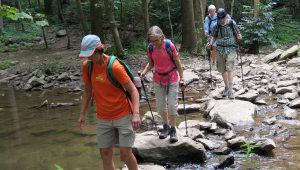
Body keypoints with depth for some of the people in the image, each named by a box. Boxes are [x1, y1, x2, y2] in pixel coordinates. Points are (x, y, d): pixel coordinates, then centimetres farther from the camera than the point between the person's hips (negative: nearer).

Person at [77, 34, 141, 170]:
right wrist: (82, 113, 11)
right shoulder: (86, 66, -3)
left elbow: (133, 90, -17)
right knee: (105, 153, 7)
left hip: (123, 115, -5)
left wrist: (136, 114, -28)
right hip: (103, 118, 5)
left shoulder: (115, 66, -19)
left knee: (125, 154, -6)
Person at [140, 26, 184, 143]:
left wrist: (182, 78, -8)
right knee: (160, 105, 9)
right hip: (158, 79, 4)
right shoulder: (150, 48, -9)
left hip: (172, 79, -4)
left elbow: (177, 63, -10)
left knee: (172, 105, -4)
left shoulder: (169, 45, -19)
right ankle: (166, 127, 28)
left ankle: (173, 129, 12)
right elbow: (151, 63, 4)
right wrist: (144, 72, -13)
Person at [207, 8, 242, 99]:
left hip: (230, 49, -3)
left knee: (229, 69, -16)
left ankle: (230, 90, -14)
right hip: (220, 50, 3)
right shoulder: (216, 26, 1)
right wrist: (210, 44, -5)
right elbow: (214, 37, 13)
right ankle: (226, 87, 29)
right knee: (222, 70, 10)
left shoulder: (232, 24, -4)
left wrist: (239, 37, -17)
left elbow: (237, 34, 6)